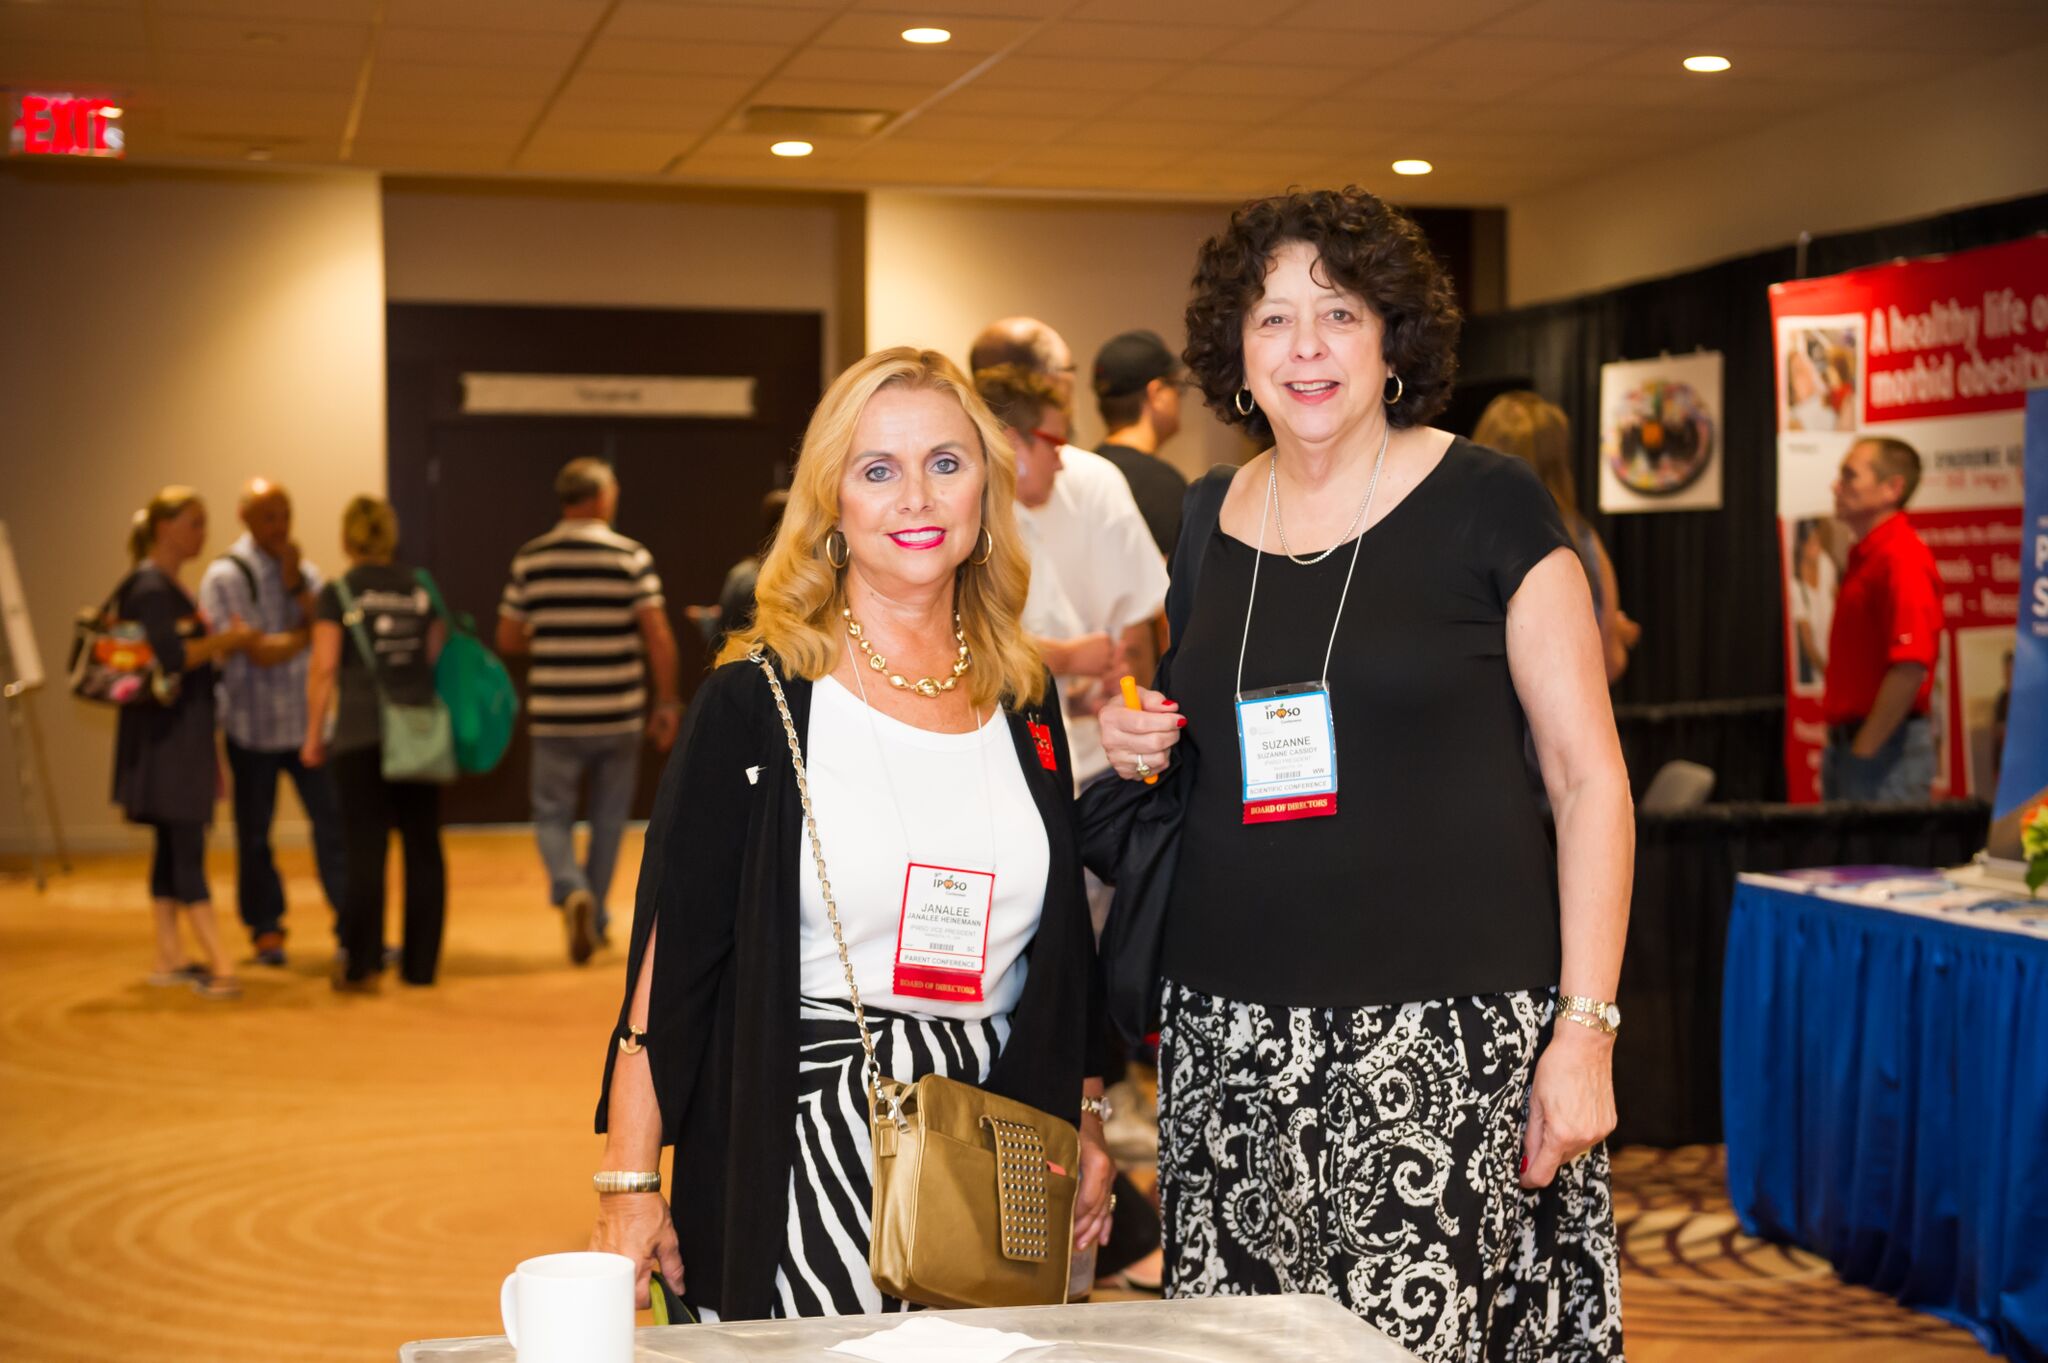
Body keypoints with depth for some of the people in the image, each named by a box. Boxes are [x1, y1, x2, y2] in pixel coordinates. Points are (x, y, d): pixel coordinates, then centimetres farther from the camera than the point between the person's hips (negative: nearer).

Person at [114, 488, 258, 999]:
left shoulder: (169, 587, 17)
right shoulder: (149, 588, -13)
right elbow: (170, 657, -23)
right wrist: (227, 639, -14)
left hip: (184, 736, 10)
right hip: (164, 736, -10)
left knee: (174, 847, 11)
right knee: (185, 846, -11)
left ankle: (168, 958, 16)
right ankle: (220, 965, -14)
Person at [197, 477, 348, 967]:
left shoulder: (305, 572, 9)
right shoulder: (225, 577, -8)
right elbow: (258, 651, -16)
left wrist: (294, 582, -13)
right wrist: (308, 633, -4)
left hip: (307, 720, 3)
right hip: (253, 723, -3)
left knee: (334, 821, -4)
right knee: (254, 833, 8)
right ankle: (265, 930, 22)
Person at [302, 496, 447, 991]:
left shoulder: (337, 594, -2)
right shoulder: (420, 589, 8)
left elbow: (324, 668, -6)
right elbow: (438, 657, 8)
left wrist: (314, 735, 1)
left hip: (361, 734, -3)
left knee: (365, 848, 0)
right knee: (423, 847, 7)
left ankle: (361, 965, 1)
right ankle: (421, 963, 11)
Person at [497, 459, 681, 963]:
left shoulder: (530, 560, 1)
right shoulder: (632, 557, -5)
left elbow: (507, 639, 6)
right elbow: (658, 638, -10)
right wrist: (667, 703, -1)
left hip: (554, 715, 0)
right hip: (618, 714, 0)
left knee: (553, 815, 10)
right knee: (609, 819, 15)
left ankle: (571, 890, -16)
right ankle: (594, 920, 22)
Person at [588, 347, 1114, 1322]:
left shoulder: (1024, 702, 8)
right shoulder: (756, 703, -6)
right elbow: (669, 957, -7)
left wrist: (1083, 1124, 13)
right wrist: (628, 1188, -11)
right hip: (792, 1157, -4)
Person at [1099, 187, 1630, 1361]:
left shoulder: (1487, 505, -3)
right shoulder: (1208, 520, 10)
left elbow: (1589, 777, -4)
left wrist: (1586, 1026, -11)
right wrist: (1143, 749, 1)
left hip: (1449, 1034, -4)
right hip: (1233, 1039, 4)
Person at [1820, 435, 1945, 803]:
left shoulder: (1902, 560, -15)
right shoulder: (1864, 558, 16)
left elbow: (1911, 667, -23)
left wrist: (1865, 750, -20)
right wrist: (1839, 745, 15)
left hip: (1883, 746, -10)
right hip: (1848, 745, 10)